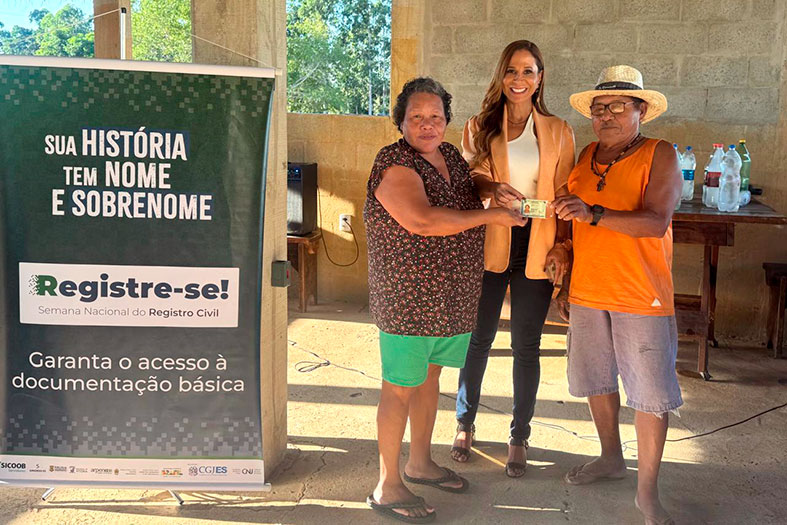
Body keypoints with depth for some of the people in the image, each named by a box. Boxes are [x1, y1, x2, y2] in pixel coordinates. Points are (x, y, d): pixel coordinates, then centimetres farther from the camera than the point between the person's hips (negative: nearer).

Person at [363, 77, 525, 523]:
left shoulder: (452, 156, 11)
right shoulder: (394, 163, -15)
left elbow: (476, 193, 33)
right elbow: (422, 221, -29)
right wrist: (491, 215, -21)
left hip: (454, 297, 8)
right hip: (408, 298, -8)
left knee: (430, 375, 19)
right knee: (401, 387, 1)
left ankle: (420, 462, 36)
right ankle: (388, 487, 15)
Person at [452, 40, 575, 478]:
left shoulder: (558, 131, 8)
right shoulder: (480, 127, 8)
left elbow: (565, 194, 6)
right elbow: (469, 175, -1)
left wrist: (563, 245, -6)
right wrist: (494, 188, -23)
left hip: (536, 249, 0)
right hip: (489, 245, 0)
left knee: (527, 346, 6)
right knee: (478, 339, 7)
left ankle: (520, 438, 20)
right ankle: (466, 424, 26)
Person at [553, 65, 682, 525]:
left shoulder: (659, 155, -7)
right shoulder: (586, 156, 8)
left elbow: (656, 222, -21)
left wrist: (593, 213, -33)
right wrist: (565, 281, 15)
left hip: (642, 297, -5)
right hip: (588, 292, 5)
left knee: (651, 394, 1)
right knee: (597, 380, 17)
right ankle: (611, 459, 38)